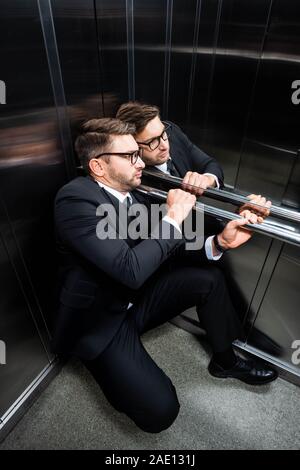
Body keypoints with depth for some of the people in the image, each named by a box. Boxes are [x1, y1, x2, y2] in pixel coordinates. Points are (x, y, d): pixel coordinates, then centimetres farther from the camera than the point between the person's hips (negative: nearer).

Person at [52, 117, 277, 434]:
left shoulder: (134, 196, -1)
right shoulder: (75, 198, -25)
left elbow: (163, 251, 1)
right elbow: (130, 270, -33)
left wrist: (219, 242, -13)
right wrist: (172, 217, -22)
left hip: (135, 299, 7)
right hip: (98, 320, -7)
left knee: (209, 277, -2)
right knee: (160, 410, -17)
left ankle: (225, 360, 20)